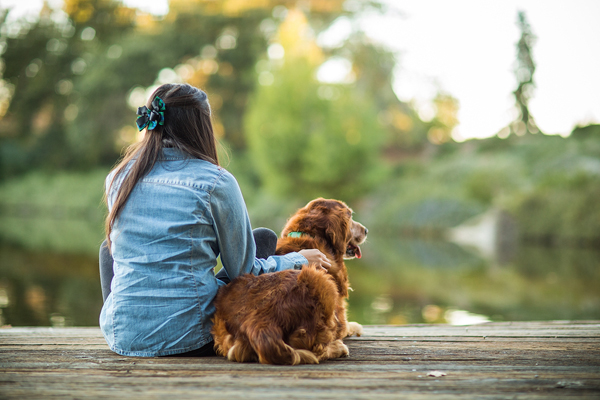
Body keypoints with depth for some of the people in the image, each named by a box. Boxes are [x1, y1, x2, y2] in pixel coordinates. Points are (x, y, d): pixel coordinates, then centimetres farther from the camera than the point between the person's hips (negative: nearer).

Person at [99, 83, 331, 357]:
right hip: (190, 337, -4)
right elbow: (243, 271, -4)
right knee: (265, 239, 16)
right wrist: (299, 259, 14)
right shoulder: (217, 183, -9)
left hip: (122, 335, 4)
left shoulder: (119, 178, 4)